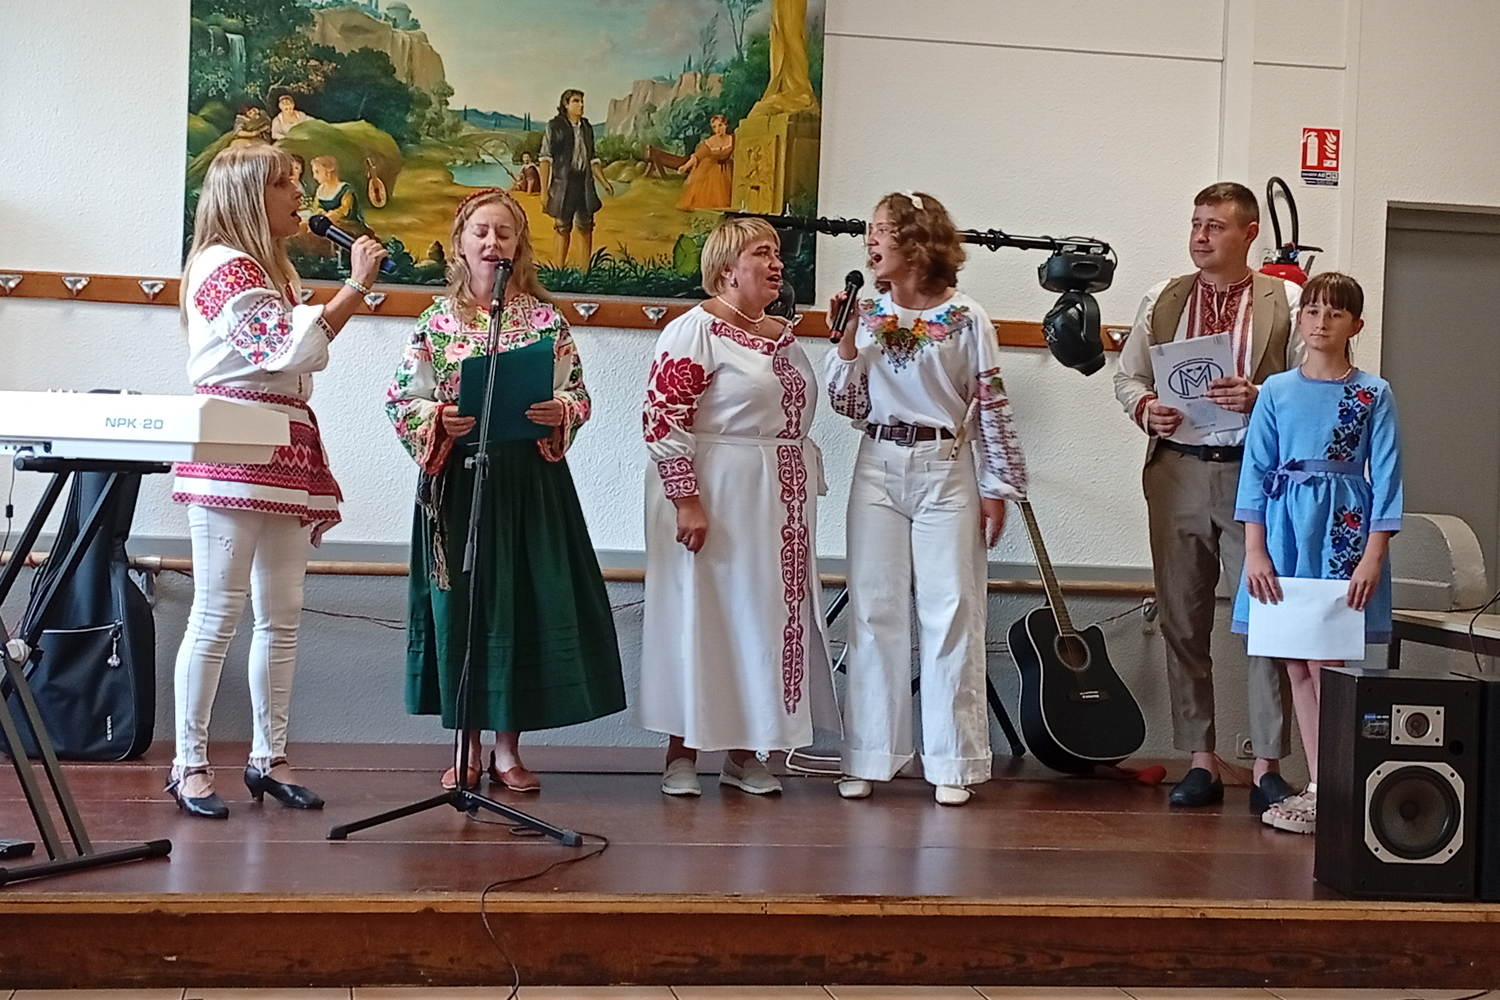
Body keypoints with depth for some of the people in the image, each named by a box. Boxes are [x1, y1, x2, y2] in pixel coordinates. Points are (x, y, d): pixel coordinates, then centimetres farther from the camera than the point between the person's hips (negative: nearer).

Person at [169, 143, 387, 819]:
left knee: (281, 616, 9)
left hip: (284, 455, 9)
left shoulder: (271, 269, 21)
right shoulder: (225, 266, -8)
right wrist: (355, 286, -16)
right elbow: (290, 350, -19)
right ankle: (189, 764, 3)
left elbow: (303, 350, 24)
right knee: (217, 616, -5)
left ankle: (268, 756, 16)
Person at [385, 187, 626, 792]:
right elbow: (401, 401, 3)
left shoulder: (545, 319, 4)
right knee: (460, 602, 4)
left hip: (529, 478, 0)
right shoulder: (437, 321, 4)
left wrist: (558, 412, -17)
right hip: (457, 476, 0)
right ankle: (467, 747, 17)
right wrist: (438, 420, -17)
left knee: (523, 600, 1)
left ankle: (507, 748, 14)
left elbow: (579, 396, 4)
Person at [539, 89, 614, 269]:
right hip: (563, 183, -4)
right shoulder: (555, 126, -3)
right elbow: (545, 159, -6)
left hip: (584, 184, 4)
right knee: (563, 227, 0)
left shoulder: (587, 128, 12)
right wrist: (544, 190, -12)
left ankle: (586, 271, 9)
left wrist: (604, 181, 8)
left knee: (586, 227, 3)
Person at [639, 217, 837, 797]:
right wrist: (686, 500, -22)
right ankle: (682, 753, 10)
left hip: (782, 505, 8)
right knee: (700, 614, 0)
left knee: (769, 617, 10)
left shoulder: (784, 335, 14)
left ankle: (744, 752, 21)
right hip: (715, 496, -8)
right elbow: (663, 419, -17)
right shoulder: (696, 329, -11)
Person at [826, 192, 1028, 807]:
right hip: (878, 471, 3)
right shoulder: (868, 314, 6)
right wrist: (847, 341, -6)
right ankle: (867, 758, 12)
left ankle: (952, 762, 9)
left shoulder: (967, 319, -3)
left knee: (952, 612, 0)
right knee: (874, 611, 5)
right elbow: (849, 406, 6)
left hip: (946, 471, -3)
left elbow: (991, 407, -1)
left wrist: (998, 487, -3)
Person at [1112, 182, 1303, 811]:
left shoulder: (1287, 302, 3)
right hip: (1178, 471, 3)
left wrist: (1258, 397, -19)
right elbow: (1127, 375, 14)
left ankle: (1267, 765, 6)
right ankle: (1199, 759, 15)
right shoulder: (1162, 300, 12)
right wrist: (1145, 407, -7)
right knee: (1182, 621, 6)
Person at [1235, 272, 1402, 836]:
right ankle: (1319, 785, 14)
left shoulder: (1373, 394, 2)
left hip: (1344, 529, -3)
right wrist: (1254, 551, -2)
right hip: (1286, 527, 3)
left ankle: (1325, 791, -1)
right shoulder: (1276, 391, 7)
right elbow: (1256, 471, 5)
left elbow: (1386, 477, -1)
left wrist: (1373, 556, -8)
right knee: (1296, 664, 5)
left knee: (1326, 662, -8)